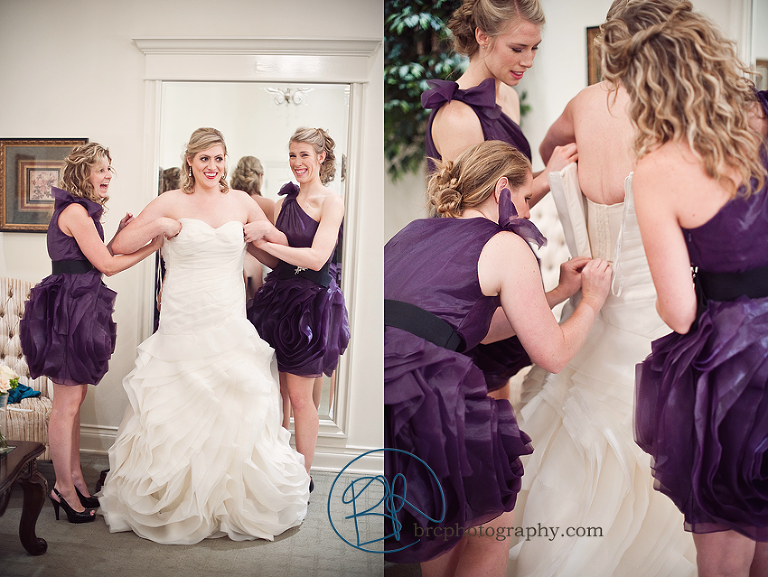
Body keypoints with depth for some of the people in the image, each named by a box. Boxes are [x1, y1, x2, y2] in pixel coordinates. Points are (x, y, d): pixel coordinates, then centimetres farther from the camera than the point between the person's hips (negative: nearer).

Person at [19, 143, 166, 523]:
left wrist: (121, 235, 10)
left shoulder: (82, 211, 17)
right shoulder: (75, 211, -14)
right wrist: (153, 244, -12)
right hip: (69, 309, -10)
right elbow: (108, 266, -16)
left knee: (73, 398, 15)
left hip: (78, 309, 10)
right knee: (67, 402, -1)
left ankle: (74, 478, 25)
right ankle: (65, 489, 11)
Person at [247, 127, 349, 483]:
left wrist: (263, 241, -19)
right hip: (278, 295, 6)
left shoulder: (331, 201, -8)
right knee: (277, 389, 11)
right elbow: (273, 259, 13)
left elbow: (316, 258, -19)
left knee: (299, 397, 1)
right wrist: (249, 239, -4)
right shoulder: (284, 201, 11)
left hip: (311, 303, -6)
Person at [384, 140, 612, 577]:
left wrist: (561, 292, 34)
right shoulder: (507, 245, 3)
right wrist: (591, 301, 27)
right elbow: (553, 354, 10)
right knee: (493, 528, 22)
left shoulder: (415, 231, 21)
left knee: (445, 517, 33)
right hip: (413, 405, -7)